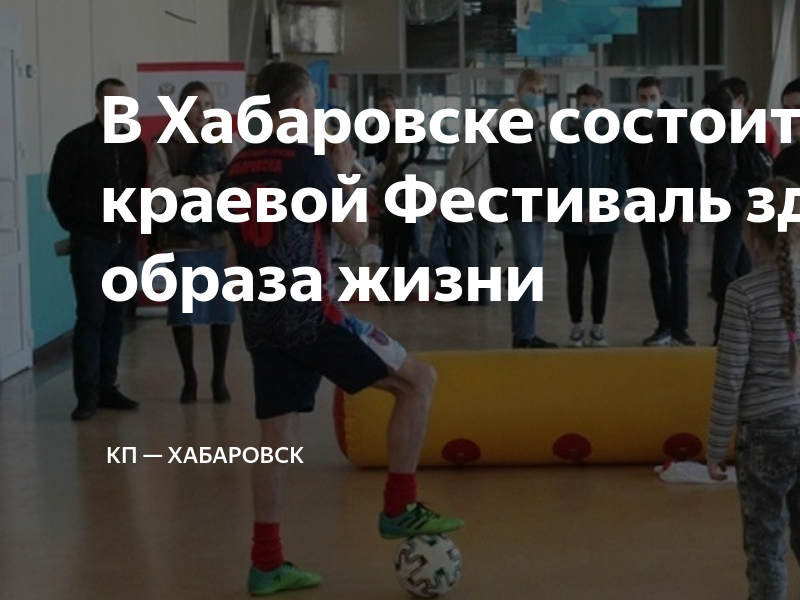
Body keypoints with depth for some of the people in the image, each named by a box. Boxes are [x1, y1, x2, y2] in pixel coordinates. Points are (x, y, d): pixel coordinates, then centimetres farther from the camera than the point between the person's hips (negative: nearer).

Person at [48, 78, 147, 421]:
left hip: (126, 243, 5)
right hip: (90, 243, -4)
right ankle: (87, 395, -4)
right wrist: (77, 227, 1)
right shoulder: (76, 143, -4)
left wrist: (136, 226, 8)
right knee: (91, 315, -7)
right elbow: (57, 192, -2)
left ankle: (107, 387, 15)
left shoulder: (135, 145, 9)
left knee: (115, 315, 7)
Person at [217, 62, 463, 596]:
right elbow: (356, 233, -3)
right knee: (419, 379, 3)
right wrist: (345, 172, 8)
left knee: (279, 435, 10)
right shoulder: (308, 162, -10)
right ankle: (399, 508, 3)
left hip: (261, 320, 8)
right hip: (311, 314, -7)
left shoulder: (235, 170, 12)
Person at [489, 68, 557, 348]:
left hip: (536, 208, 9)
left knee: (530, 271, 8)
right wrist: (541, 203, -15)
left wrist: (546, 203, 8)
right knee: (529, 269, -12)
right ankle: (524, 335, -12)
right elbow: (515, 173, -17)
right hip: (521, 209, -9)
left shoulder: (533, 127, 19)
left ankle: (525, 333, 12)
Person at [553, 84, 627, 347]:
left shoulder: (613, 140, 1)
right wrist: (577, 209, -14)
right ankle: (577, 325, 16)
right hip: (574, 221, 0)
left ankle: (598, 326, 15)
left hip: (604, 221, 0)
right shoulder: (567, 140, 0)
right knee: (575, 274, 6)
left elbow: (621, 180, -1)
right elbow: (559, 179, -4)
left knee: (601, 274, 6)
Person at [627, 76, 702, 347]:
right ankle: (664, 325, 11)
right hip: (648, 210, 4)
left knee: (678, 267, -4)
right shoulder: (634, 130, 4)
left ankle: (680, 327, 1)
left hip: (676, 207, -4)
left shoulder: (677, 126, -8)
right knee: (657, 269, 6)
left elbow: (693, 169, -10)